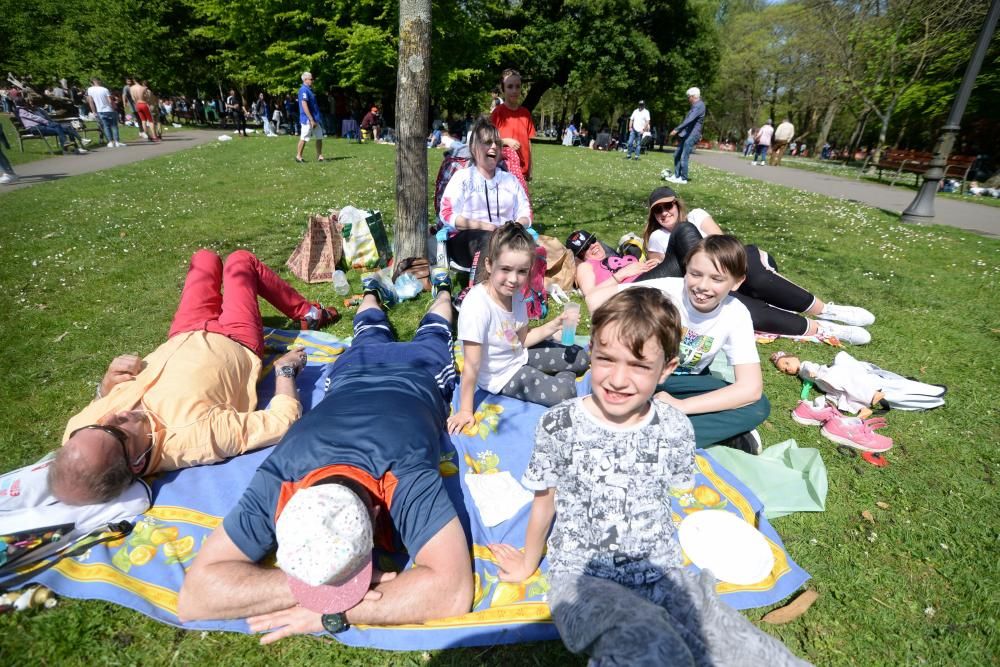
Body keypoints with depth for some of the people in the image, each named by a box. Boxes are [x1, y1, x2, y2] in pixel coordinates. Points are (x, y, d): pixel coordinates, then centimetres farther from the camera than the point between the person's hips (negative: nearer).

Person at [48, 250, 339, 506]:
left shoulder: (78, 432, -30)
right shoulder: (196, 436, -48)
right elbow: (284, 422, -39)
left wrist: (106, 385, -23)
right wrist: (285, 369, -25)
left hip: (183, 336, 4)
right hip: (235, 343, -4)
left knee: (205, 258, 25)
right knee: (240, 259, 18)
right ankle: (308, 314, 43)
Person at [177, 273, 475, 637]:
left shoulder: (406, 478, -55)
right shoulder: (278, 480, -44)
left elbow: (454, 592, -57)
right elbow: (192, 595, -41)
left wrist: (334, 614, -54)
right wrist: (306, 589, -55)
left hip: (418, 369, -1)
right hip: (356, 369, 2)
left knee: (432, 337, 36)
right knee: (370, 335, 39)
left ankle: (442, 289, 64)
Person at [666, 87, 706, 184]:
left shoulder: (699, 105, -13)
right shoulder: (695, 106, 20)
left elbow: (690, 120, -25)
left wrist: (677, 129, -28)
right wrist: (680, 131, 27)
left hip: (691, 136, -10)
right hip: (686, 135, 10)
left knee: (684, 157, -9)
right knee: (677, 155, 10)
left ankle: (683, 179, -2)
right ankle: (676, 176, 15)